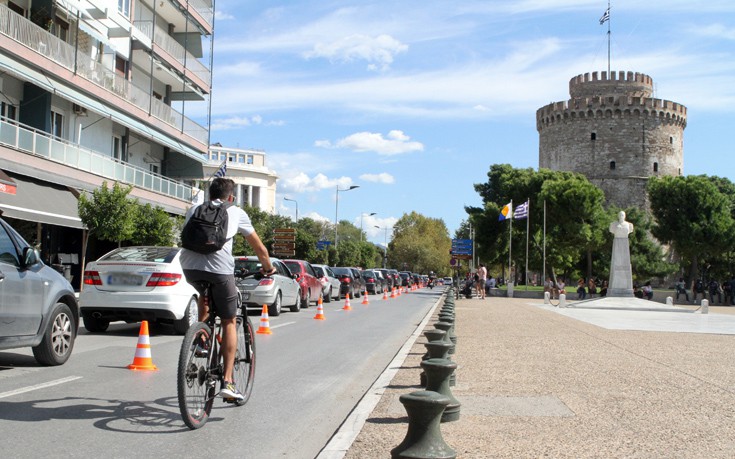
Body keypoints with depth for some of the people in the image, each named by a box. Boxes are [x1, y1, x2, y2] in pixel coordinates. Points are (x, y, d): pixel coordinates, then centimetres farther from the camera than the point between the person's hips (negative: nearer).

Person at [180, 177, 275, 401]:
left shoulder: (193, 210, 27)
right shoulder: (236, 212, 20)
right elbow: (259, 247, 29)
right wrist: (268, 267, 46)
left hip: (189, 267, 3)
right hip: (219, 269, -3)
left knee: (204, 294, 38)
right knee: (229, 322, 11)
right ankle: (227, 381, 6)